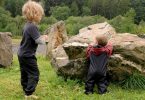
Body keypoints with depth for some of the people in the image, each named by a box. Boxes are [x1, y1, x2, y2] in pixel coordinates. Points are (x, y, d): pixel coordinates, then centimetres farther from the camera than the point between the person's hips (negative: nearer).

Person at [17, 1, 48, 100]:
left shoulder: (27, 25, 7)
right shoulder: (32, 26, -22)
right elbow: (39, 41, -24)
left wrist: (41, 37, 9)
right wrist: (44, 38, -4)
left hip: (22, 54, 10)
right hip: (28, 55, -10)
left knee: (25, 74, 17)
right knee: (34, 74, -3)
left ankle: (27, 92, 30)